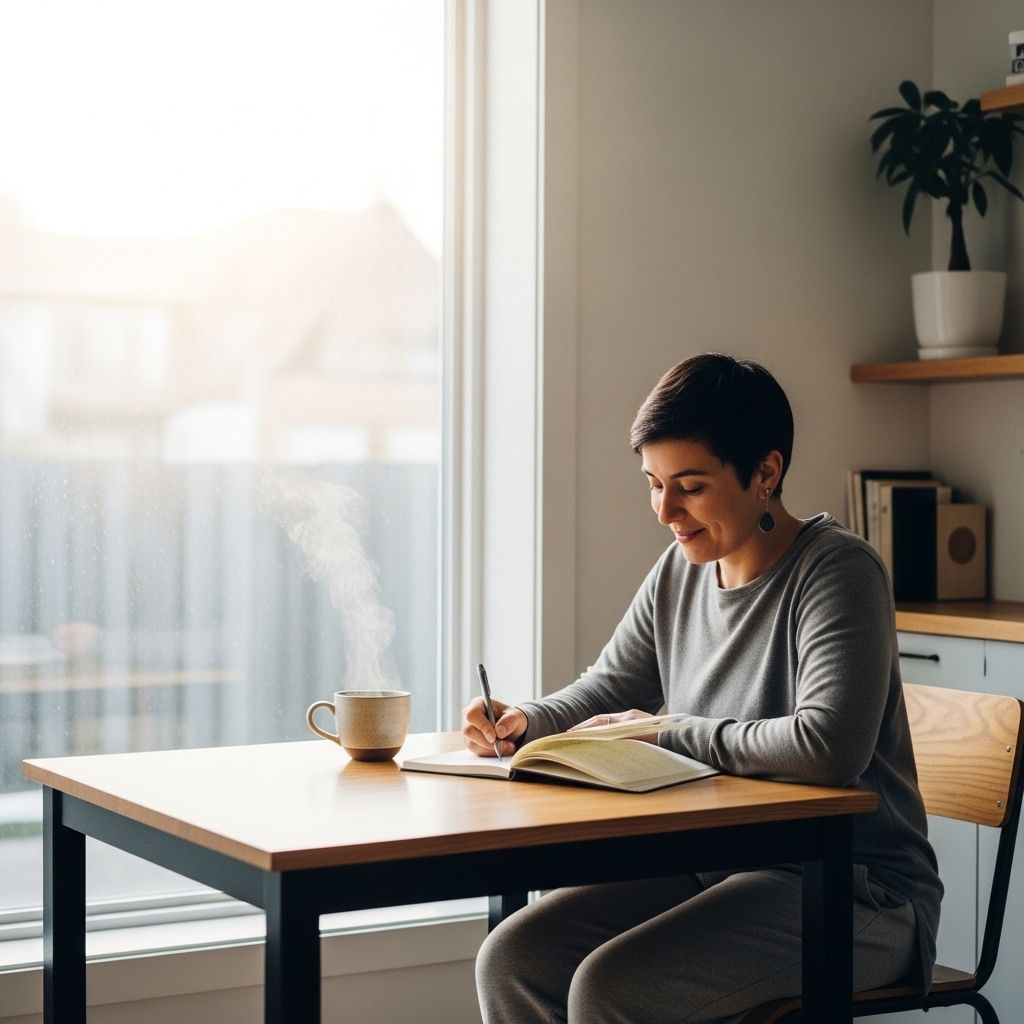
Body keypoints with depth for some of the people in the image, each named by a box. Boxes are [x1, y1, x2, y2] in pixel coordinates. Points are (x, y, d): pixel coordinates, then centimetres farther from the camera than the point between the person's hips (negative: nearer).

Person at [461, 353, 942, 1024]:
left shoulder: (837, 572, -16)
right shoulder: (680, 572, 7)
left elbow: (830, 748, -31)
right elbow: (605, 692, 19)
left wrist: (667, 733, -18)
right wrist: (524, 722, -4)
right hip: (714, 865, 7)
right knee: (512, 959, -9)